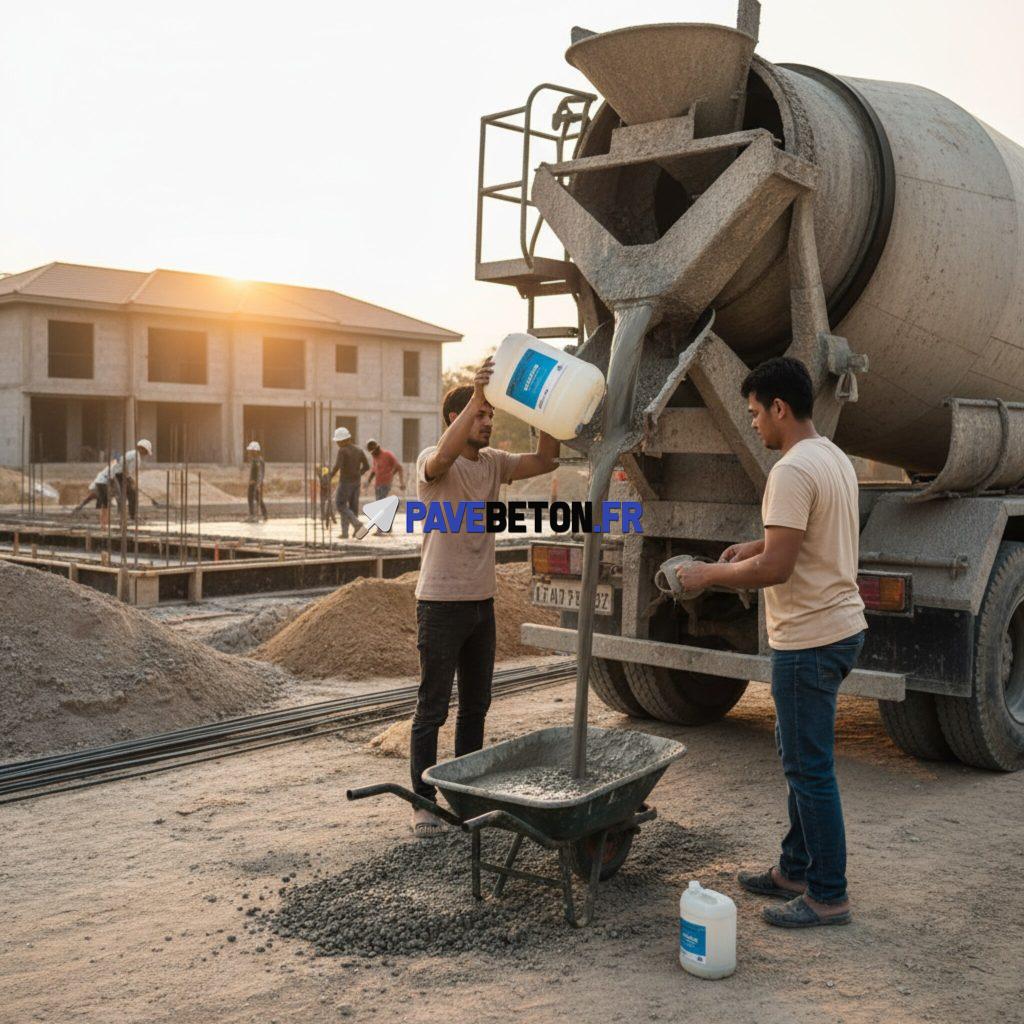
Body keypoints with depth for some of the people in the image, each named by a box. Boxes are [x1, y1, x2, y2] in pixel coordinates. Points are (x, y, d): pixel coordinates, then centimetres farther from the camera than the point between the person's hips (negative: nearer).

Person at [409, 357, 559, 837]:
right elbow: (444, 455, -35)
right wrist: (476, 395, -39)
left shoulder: (493, 463, 9)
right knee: (432, 708, 0)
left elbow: (545, 460, 2)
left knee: (475, 705, 15)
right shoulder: (433, 462, -11)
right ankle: (423, 802, 9)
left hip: (481, 602, 7)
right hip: (441, 603, -7)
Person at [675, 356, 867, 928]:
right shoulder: (837, 459, 12)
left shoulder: (793, 470, -21)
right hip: (842, 626, 11)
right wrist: (757, 545, 18)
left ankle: (828, 897, 10)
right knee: (802, 758, 19)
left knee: (810, 768, 0)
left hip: (810, 639, -11)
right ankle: (795, 871, 31)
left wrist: (710, 575, -11)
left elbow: (776, 568, -24)